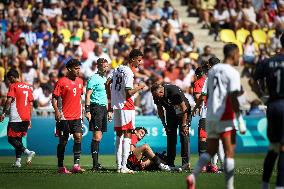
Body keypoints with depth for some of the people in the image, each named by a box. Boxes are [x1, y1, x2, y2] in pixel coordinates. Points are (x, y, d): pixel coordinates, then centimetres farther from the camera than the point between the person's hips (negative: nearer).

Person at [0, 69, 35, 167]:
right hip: (26, 118, 7)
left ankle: (28, 152, -18)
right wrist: (29, 120, 20)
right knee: (18, 139, 15)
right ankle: (18, 161, 9)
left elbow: (9, 100, -17)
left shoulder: (13, 86, -5)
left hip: (15, 118, -7)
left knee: (11, 139, -2)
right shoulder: (28, 87, 15)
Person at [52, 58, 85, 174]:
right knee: (63, 141, 1)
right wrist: (57, 111, -19)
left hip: (76, 116, 5)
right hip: (64, 117, -5)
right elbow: (54, 98, -6)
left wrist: (81, 111, 19)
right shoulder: (62, 82, -7)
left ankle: (76, 165, -7)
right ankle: (60, 167, 10)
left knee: (78, 138, -7)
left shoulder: (80, 81, 11)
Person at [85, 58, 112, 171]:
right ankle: (95, 164, -12)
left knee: (99, 137, 9)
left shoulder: (105, 79, 19)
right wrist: (87, 110, -19)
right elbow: (88, 95, -12)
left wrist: (108, 111, 26)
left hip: (103, 108, 9)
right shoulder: (94, 79, -7)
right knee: (97, 136, -11)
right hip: (96, 107, -9)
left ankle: (96, 163, 12)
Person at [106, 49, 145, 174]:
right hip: (126, 107, -8)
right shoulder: (128, 72, -15)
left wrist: (110, 102, 23)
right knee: (127, 136, -5)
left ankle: (119, 166, 12)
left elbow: (107, 84, 17)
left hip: (116, 106, 8)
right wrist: (139, 87, -4)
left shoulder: (117, 69, 11)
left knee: (119, 136, 12)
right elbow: (128, 93, -20)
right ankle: (123, 167, -8)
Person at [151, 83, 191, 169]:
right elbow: (160, 111, 3)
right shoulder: (156, 96, -16)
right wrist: (164, 125, 0)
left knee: (184, 136, -14)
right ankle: (170, 163, 3)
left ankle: (186, 163, -15)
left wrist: (184, 125, -21)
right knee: (170, 138, -1)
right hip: (170, 115, 5)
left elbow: (184, 109, -25)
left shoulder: (174, 91, -34)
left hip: (183, 114, -5)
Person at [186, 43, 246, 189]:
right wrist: (240, 121, -15)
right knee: (229, 153, -1)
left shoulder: (213, 70, 14)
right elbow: (233, 98, -16)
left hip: (210, 116, 7)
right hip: (226, 117, -7)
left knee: (210, 151, 12)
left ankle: (193, 175, -8)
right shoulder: (232, 73, -9)